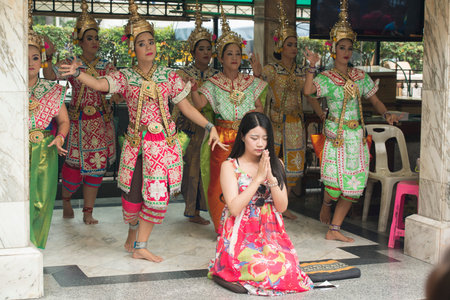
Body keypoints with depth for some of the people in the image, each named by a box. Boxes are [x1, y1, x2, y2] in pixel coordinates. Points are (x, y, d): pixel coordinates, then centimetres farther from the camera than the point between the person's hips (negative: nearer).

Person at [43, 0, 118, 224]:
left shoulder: (106, 66, 7)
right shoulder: (70, 63, 0)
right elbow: (50, 76, -14)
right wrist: (48, 57, -26)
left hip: (101, 120, 3)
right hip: (78, 120, -3)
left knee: (96, 165, 4)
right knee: (75, 163, -2)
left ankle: (88, 212, 13)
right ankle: (66, 200, 27)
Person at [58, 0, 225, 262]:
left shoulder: (168, 75, 4)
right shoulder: (126, 77, 1)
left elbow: (186, 106, 7)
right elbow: (99, 85, -16)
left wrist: (209, 126, 2)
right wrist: (77, 73, -34)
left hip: (165, 142, 1)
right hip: (136, 142, -1)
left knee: (158, 193, 0)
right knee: (133, 192, 4)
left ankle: (140, 246, 11)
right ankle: (133, 233, 33)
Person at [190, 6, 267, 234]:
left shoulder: (251, 82, 11)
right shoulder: (213, 84, 3)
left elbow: (260, 107, 14)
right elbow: (199, 104, -11)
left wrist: (255, 113, -6)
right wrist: (193, 88, -26)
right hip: (222, 137, -2)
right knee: (220, 183, -4)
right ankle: (222, 228, 8)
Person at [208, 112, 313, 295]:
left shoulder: (276, 165, 12)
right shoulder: (230, 166, -1)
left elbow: (282, 207, 4)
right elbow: (234, 208, -13)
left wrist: (271, 178, -10)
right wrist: (258, 178, -13)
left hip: (270, 234, 4)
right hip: (241, 237, -4)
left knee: (287, 266, -26)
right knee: (268, 270, -30)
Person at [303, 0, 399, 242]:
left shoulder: (360, 76, 10)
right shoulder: (326, 78, -4)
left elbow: (374, 99, 13)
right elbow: (308, 91, -22)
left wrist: (386, 114, -4)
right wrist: (312, 66, -28)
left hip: (357, 135, 5)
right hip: (336, 135, -5)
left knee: (353, 185, 3)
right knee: (336, 182, -8)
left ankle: (334, 230, 11)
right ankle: (326, 204, 27)